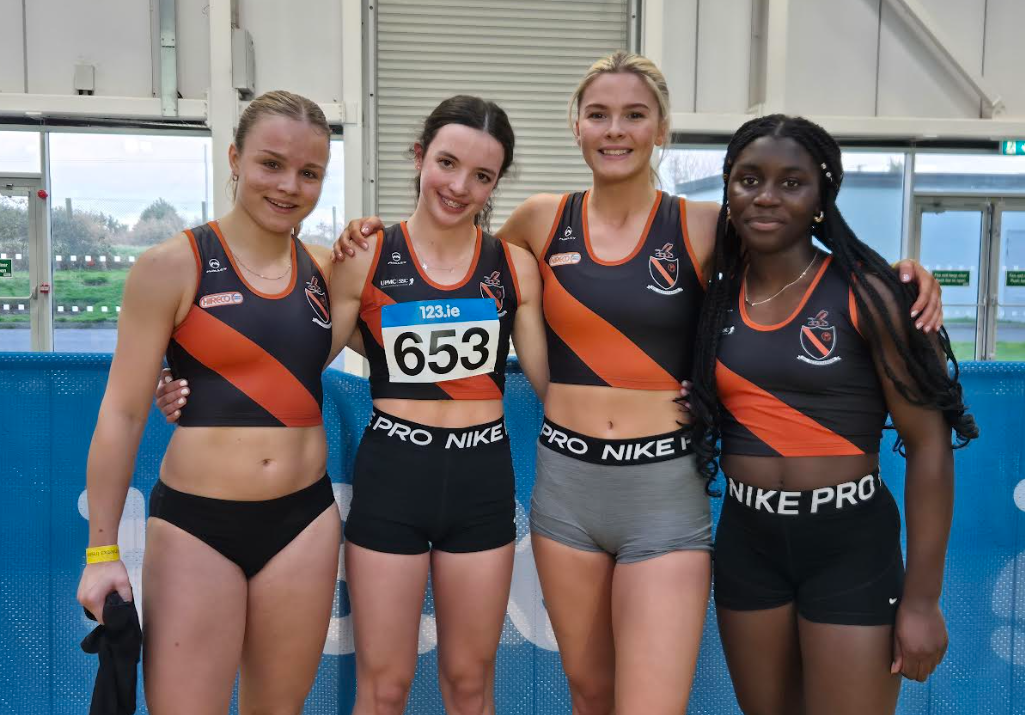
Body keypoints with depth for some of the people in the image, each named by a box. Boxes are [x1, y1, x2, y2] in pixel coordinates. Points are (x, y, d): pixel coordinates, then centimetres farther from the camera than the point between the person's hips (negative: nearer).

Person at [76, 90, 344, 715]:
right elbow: (122, 412, -6)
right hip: (195, 526, -4)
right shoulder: (172, 266, -9)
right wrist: (103, 550, -5)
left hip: (303, 520, 4)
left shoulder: (324, 267, 4)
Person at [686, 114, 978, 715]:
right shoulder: (716, 294, 2)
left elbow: (929, 442, -11)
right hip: (745, 542, 5)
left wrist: (922, 597, -12)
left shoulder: (863, 292, -11)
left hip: (850, 544, -4)